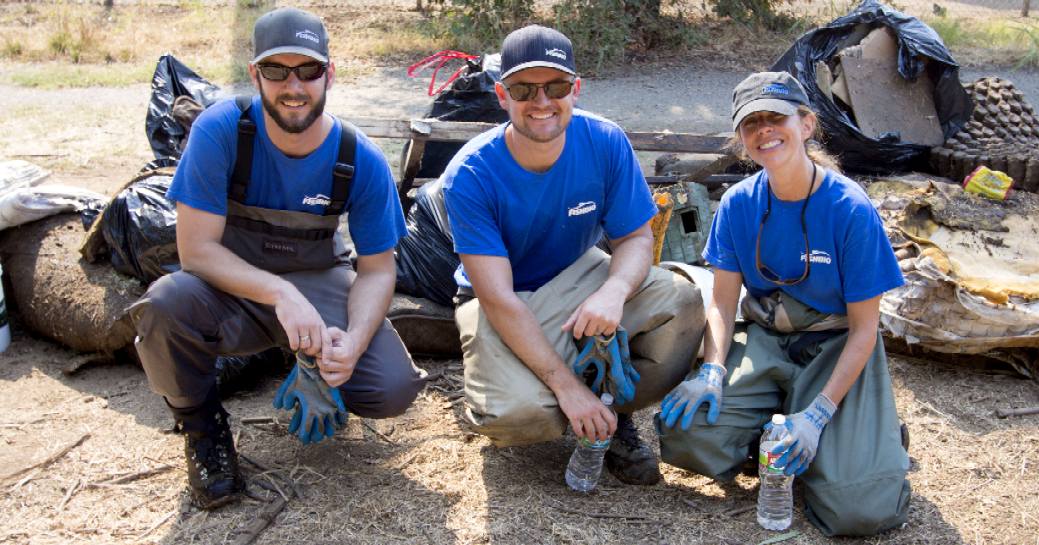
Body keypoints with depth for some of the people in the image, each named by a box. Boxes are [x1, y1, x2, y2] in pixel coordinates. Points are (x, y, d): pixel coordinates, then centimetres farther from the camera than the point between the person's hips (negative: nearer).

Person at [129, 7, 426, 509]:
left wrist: (354, 340, -30)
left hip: (318, 283, 1)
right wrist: (280, 294, -37)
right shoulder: (220, 131, -20)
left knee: (393, 389, -22)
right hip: (231, 287, -1)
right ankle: (202, 426, -3)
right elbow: (196, 248, -21)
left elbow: (377, 270, -9)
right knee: (165, 304, -35)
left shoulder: (362, 161, -14)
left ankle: (314, 374, 17)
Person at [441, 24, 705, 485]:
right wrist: (567, 386, -31)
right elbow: (498, 297, -26)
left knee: (681, 301, -24)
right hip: (503, 307, -3)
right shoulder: (470, 175, -23)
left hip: (578, 277, 3)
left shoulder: (605, 142, -14)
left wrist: (613, 292, -35)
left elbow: (636, 238, -9)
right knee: (518, 413, -31)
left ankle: (610, 417, -2)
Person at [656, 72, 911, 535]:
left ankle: (872, 432, 10)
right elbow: (723, 302, 0)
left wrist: (817, 415, -21)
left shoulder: (850, 209, -17)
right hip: (763, 342, 3)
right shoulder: (738, 203, -5)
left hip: (836, 350, -3)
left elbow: (863, 328, -12)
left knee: (859, 510, -22)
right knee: (686, 435, -24)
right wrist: (712, 371, -19)